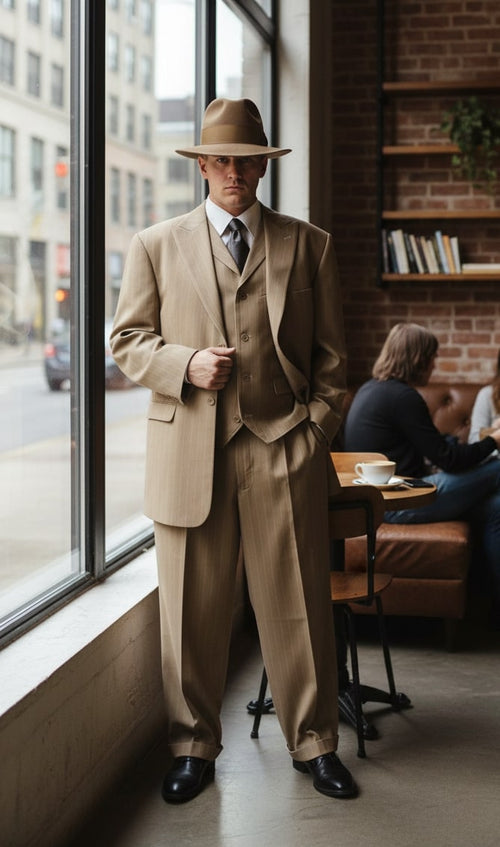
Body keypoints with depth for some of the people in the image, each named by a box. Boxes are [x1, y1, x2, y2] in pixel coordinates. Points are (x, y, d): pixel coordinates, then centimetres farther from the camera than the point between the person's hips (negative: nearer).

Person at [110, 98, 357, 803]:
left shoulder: (309, 246, 11)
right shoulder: (155, 247, 10)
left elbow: (329, 354, 10)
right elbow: (127, 342, 10)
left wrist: (316, 430, -1)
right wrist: (185, 364, -9)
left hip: (285, 451, 0)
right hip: (189, 453, 0)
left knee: (299, 606, 5)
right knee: (192, 611, 5)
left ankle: (315, 743, 21)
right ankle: (193, 748, 21)